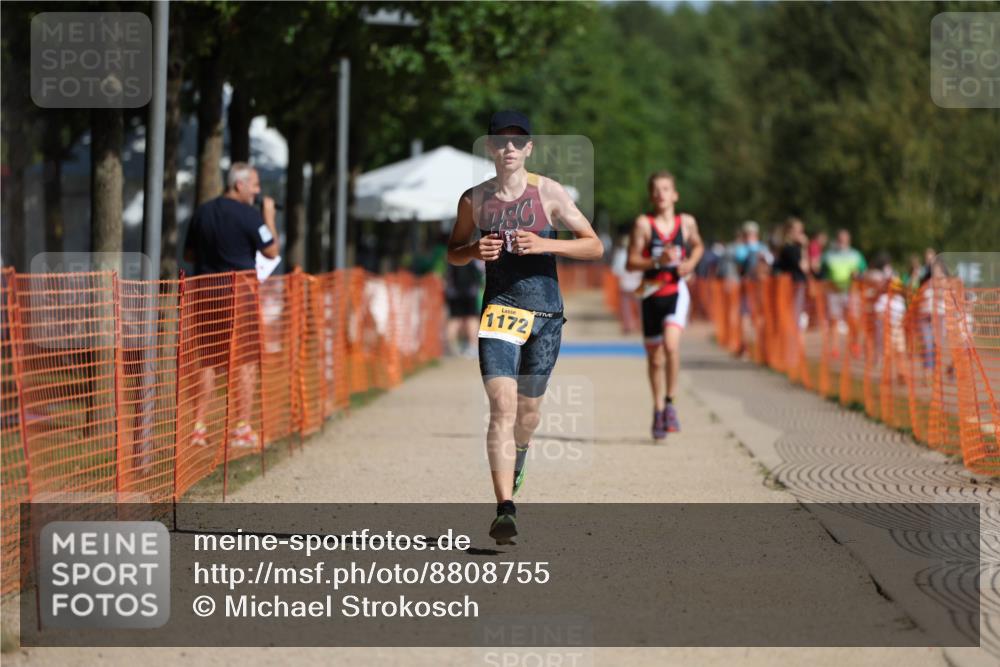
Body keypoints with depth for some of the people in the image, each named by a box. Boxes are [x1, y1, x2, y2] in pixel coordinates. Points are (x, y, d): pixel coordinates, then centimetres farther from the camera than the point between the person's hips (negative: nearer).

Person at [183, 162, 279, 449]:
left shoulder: (203, 211, 9)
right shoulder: (249, 215, -10)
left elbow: (189, 254, 15)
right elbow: (271, 251, -3)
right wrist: (269, 216, 7)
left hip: (206, 293, 5)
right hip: (238, 294, -5)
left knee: (206, 361, 9)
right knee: (244, 361, 2)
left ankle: (199, 426, 7)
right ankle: (242, 428, 2)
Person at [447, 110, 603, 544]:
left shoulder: (548, 192, -2)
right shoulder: (474, 199, 3)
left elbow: (594, 247, -2)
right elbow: (453, 252, 16)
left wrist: (545, 244, -17)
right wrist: (475, 251, -7)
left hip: (546, 312, 1)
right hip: (500, 308, -1)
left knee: (528, 410, 13)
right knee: (502, 407, -17)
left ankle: (514, 471, 46)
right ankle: (505, 510, -23)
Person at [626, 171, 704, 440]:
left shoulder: (686, 222, 3)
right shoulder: (643, 223, -4)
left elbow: (698, 246, 24)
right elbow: (631, 262, -6)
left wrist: (690, 263, 4)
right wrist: (658, 261, -21)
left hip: (676, 292, 0)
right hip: (651, 294, 1)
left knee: (671, 344, -24)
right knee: (654, 357, 9)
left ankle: (670, 402, -9)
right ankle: (658, 410, 29)